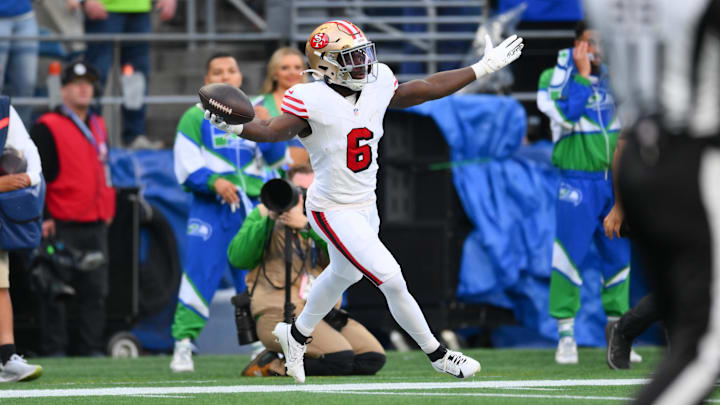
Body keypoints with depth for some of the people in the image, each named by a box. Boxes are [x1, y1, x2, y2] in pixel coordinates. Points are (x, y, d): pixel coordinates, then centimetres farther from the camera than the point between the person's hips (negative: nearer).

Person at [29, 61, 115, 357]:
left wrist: (107, 210, 19)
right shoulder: (47, 127, -5)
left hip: (96, 224, 6)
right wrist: (42, 218, -13)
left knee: (96, 289, 5)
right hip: (61, 225, -6)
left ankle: (92, 348, 11)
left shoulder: (98, 127, 17)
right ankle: (55, 349, 0)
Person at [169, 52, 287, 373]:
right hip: (210, 209, -3)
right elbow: (186, 168, -1)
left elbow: (277, 159, 7)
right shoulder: (195, 118, 6)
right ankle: (183, 344, -13)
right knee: (199, 276, -14)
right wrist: (214, 181, -19)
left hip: (251, 207, 3)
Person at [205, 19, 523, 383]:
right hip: (333, 211, -8)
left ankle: (297, 335, 52)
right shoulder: (313, 103, -23)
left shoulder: (378, 86, -3)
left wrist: (484, 67, 11)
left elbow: (427, 89, 7)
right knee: (391, 280, -10)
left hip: (364, 206, 8)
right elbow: (274, 131, -31)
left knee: (343, 275, 28)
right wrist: (236, 126, -52)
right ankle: (436, 355, 5)